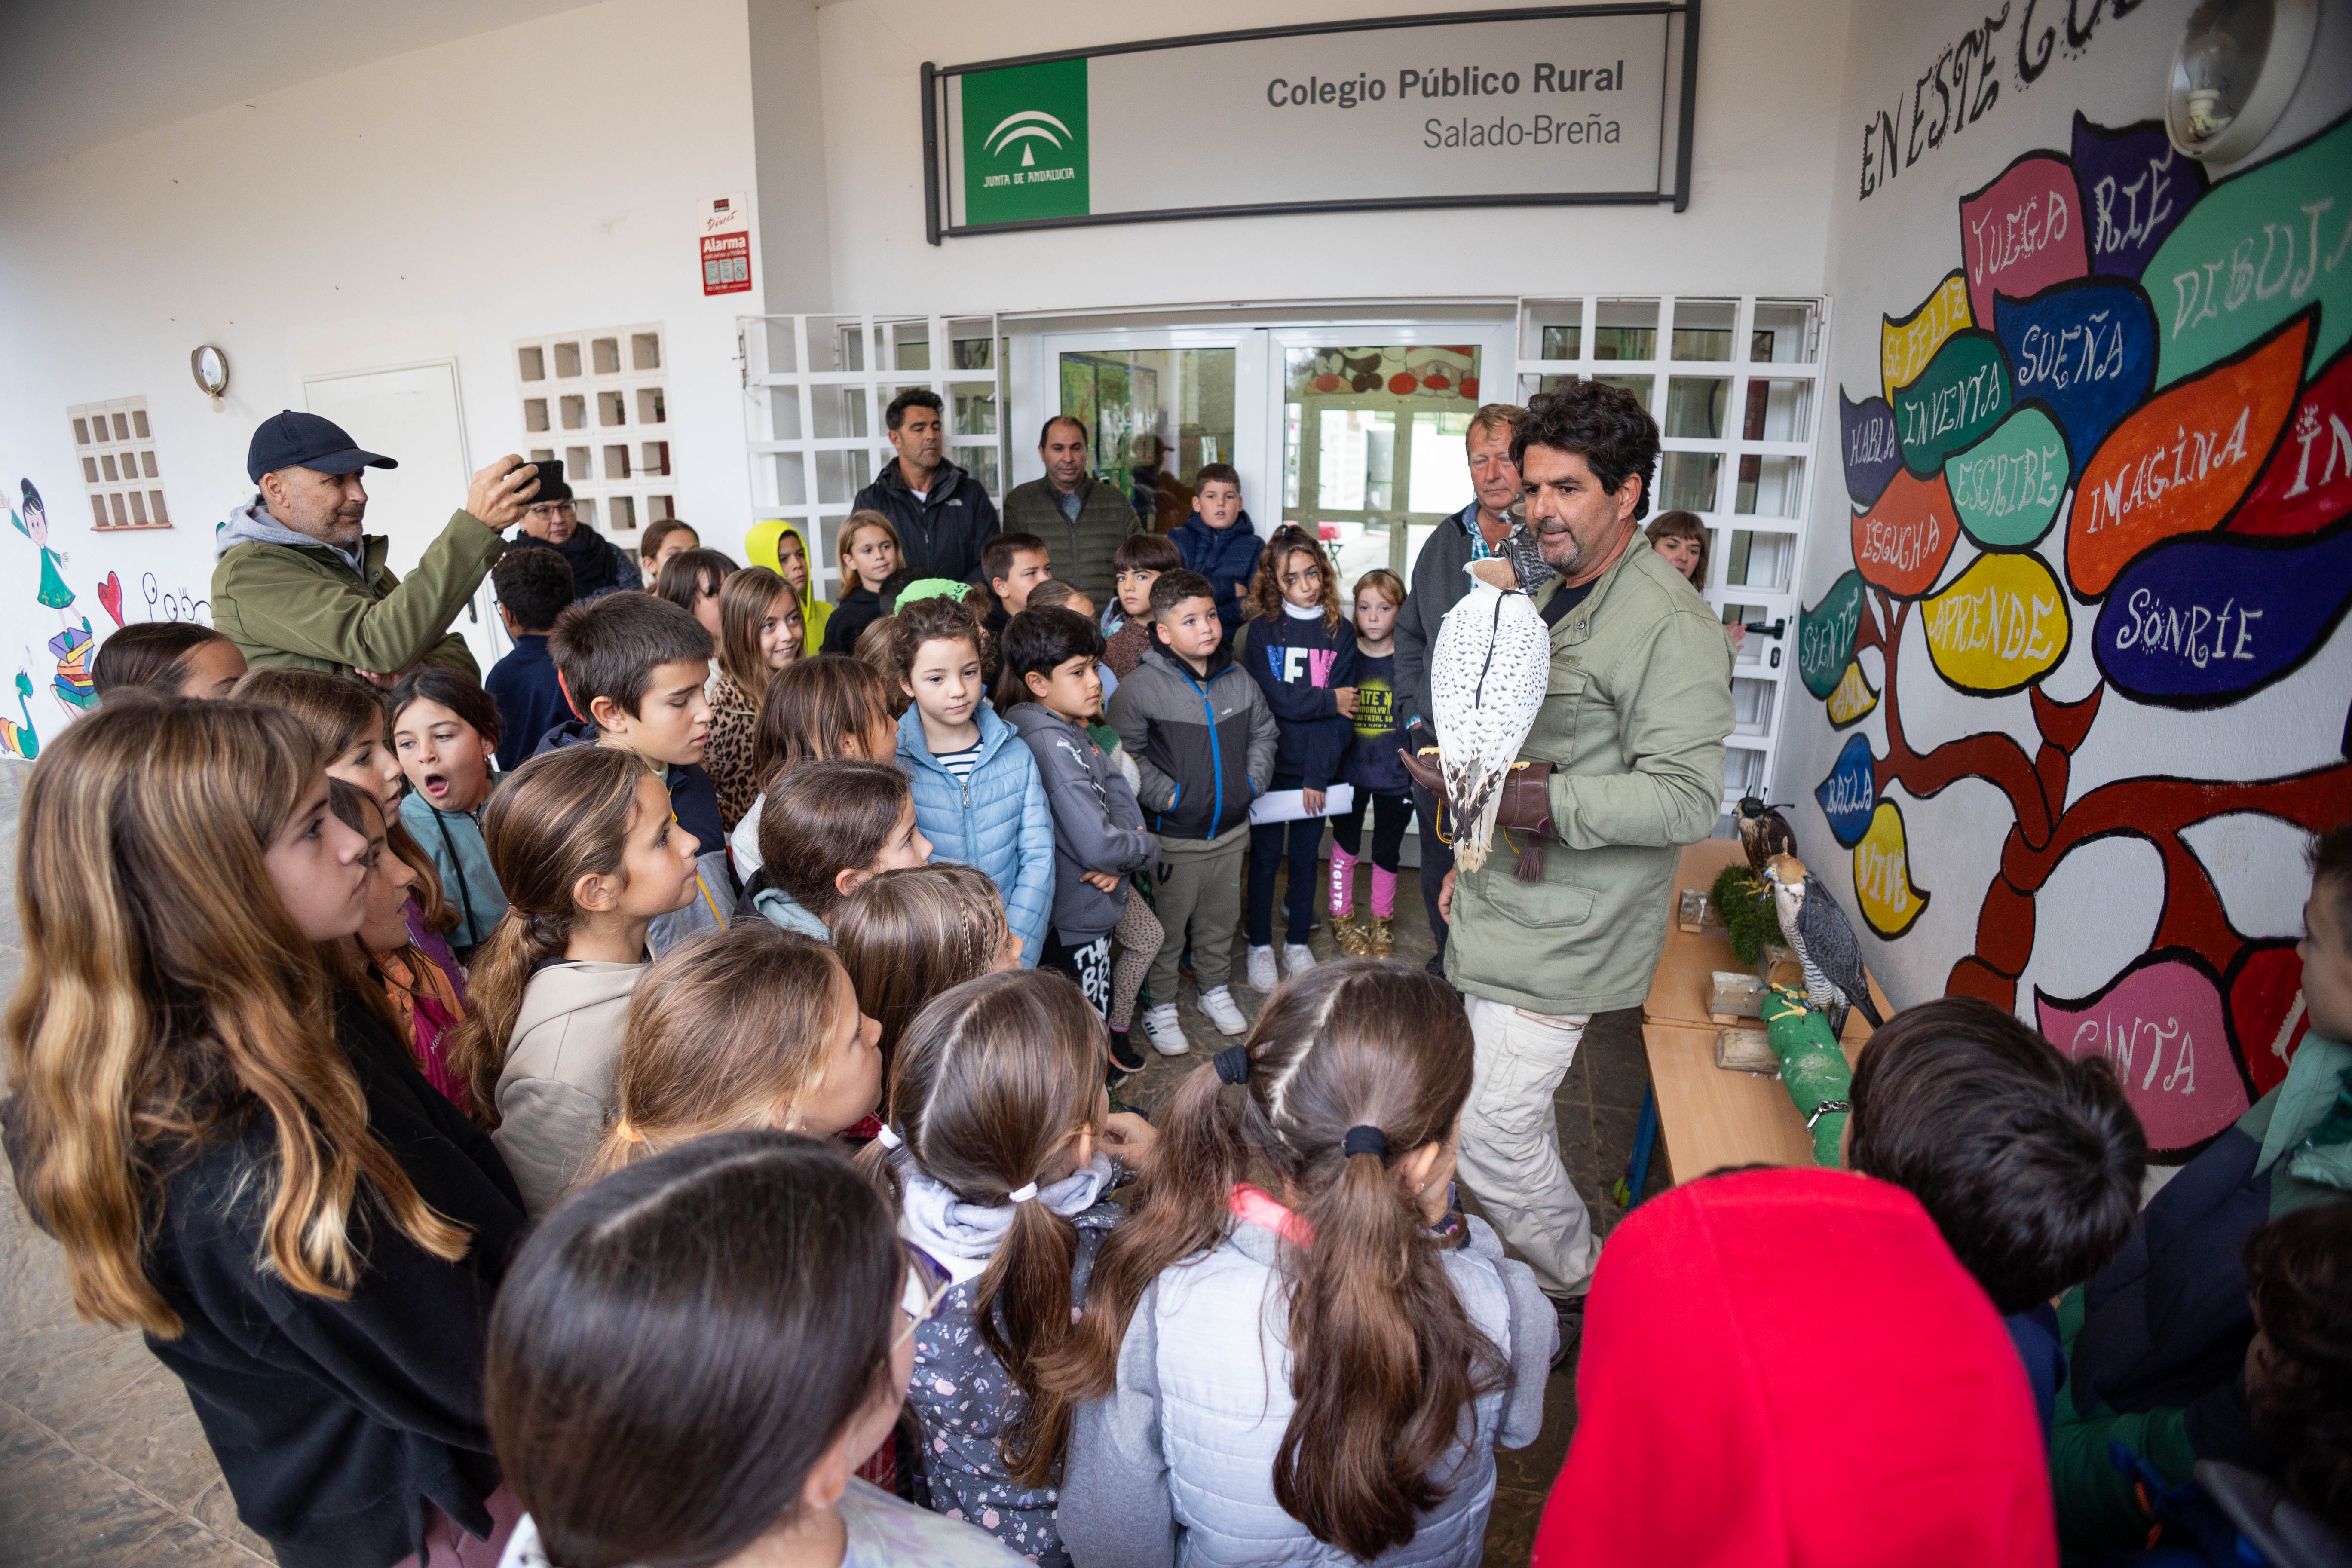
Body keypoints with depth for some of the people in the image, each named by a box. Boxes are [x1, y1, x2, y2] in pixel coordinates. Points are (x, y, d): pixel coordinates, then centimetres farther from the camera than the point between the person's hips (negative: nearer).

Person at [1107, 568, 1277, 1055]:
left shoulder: (1237, 679, 1)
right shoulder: (1141, 687, -17)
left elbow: (1264, 732, 16)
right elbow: (1124, 752, -14)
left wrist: (1252, 782, 5)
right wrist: (1166, 795, -16)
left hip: (1231, 830, 5)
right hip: (1174, 836, -5)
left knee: (1221, 918, 21)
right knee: (1167, 926, 7)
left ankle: (1215, 988, 42)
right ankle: (1160, 1007, 25)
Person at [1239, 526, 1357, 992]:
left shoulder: (1339, 632, 0)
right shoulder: (1262, 629, -2)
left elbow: (1341, 711, -6)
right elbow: (1273, 697, -12)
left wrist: (1318, 776, -11)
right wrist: (1328, 701, -10)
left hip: (1316, 767, 1)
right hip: (1269, 762, -1)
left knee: (1306, 854, 11)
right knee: (1265, 855, 7)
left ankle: (1298, 943, 27)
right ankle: (1260, 946, 21)